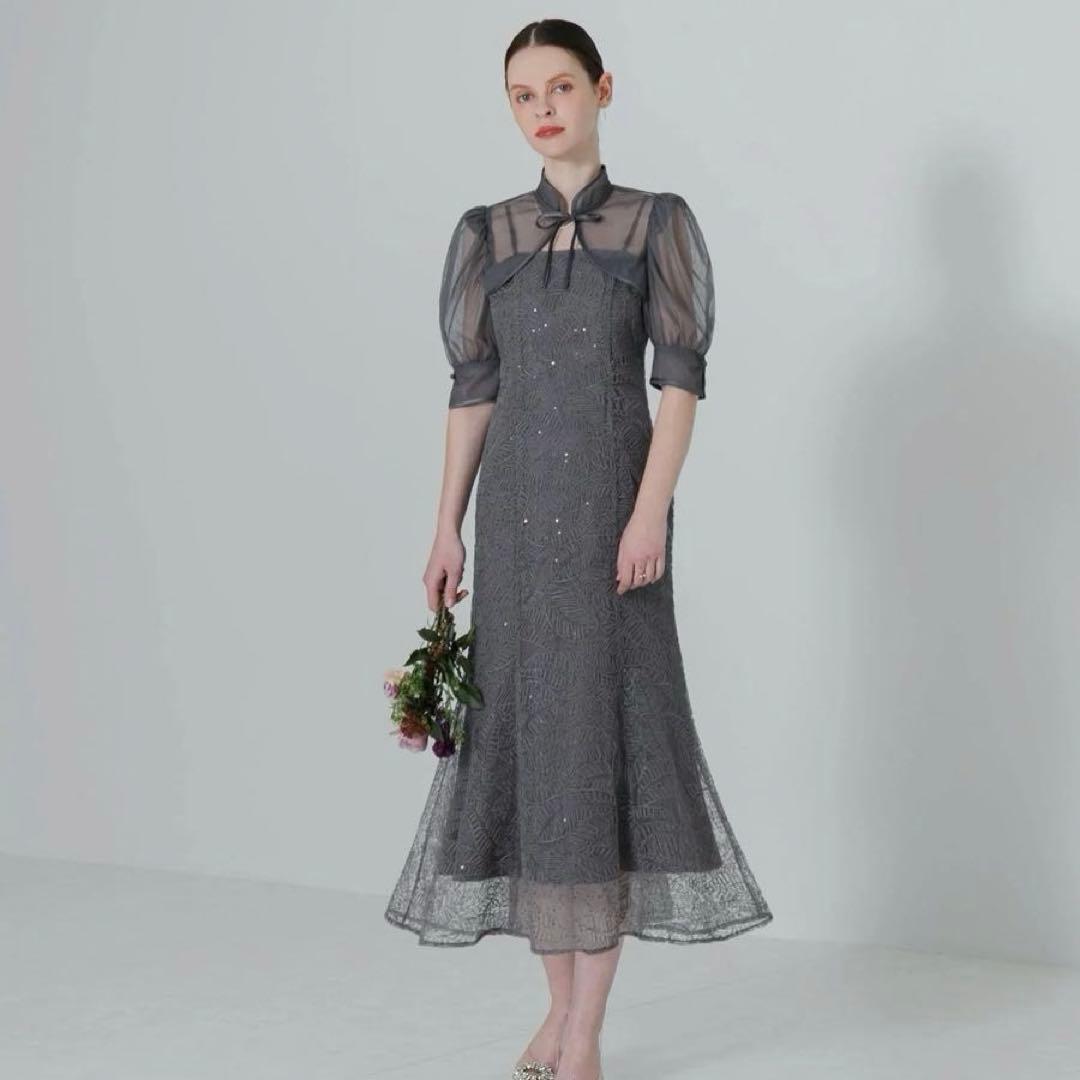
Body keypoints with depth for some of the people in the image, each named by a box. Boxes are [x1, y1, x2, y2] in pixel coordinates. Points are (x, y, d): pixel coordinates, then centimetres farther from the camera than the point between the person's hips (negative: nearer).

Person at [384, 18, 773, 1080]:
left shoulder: (659, 222, 2)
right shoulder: (486, 233, 11)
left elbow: (680, 376, -4)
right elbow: (471, 387, 10)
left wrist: (653, 510, -16)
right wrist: (447, 527, 4)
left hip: (612, 502, -4)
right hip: (516, 506, 4)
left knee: (603, 729, -6)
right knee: (524, 730, 5)